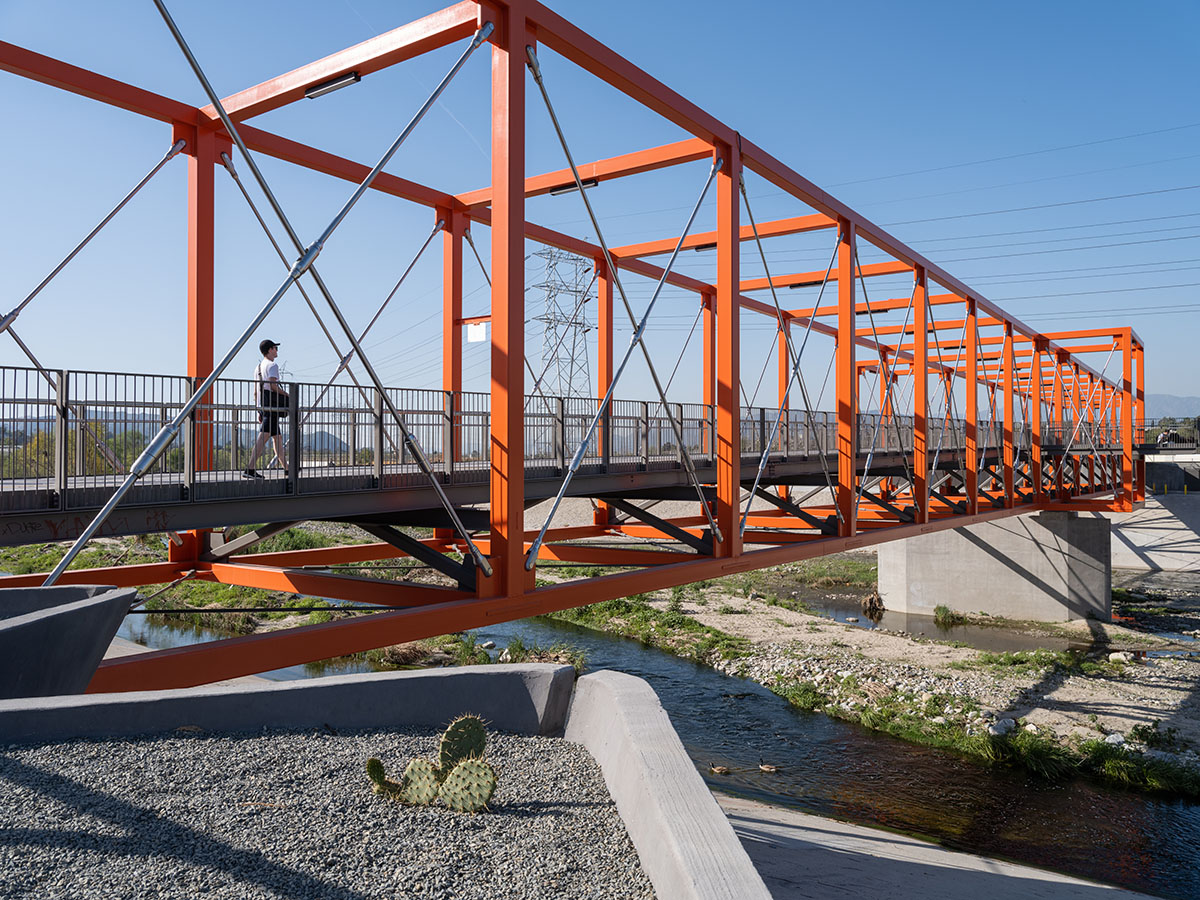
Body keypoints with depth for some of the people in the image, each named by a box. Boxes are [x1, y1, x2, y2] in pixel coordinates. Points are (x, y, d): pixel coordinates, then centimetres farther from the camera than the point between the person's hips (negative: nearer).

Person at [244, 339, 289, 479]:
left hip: (262, 406, 10)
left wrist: (260, 411, 21)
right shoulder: (272, 365, -7)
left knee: (277, 437, 15)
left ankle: (287, 469, 20)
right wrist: (287, 395, -6)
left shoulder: (258, 367, 20)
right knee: (263, 438, -14)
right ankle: (250, 469, -20)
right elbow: (273, 386, -19)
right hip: (271, 405, -10)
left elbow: (257, 391, 20)